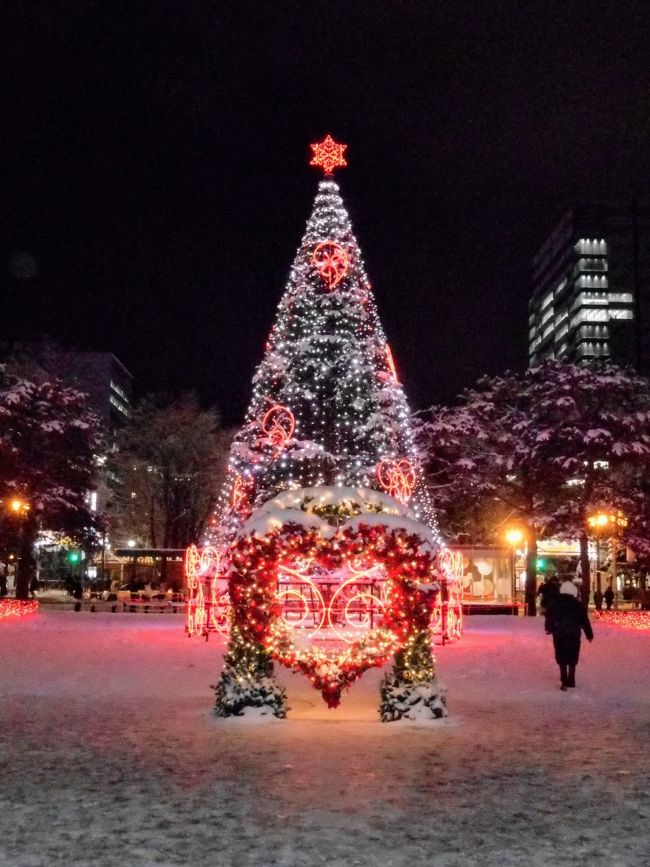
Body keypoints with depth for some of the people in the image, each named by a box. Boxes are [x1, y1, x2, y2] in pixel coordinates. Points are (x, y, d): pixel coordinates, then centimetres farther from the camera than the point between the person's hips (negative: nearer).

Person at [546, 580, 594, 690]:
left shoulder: (555, 604, -3)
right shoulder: (577, 605, -5)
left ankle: (564, 681, -5)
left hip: (559, 635, 0)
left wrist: (550, 629, 21)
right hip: (574, 635, 0)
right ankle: (571, 680, 18)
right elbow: (585, 621, -3)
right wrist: (589, 635, 6)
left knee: (561, 658, 5)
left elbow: (549, 618, 3)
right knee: (572, 658, 14)